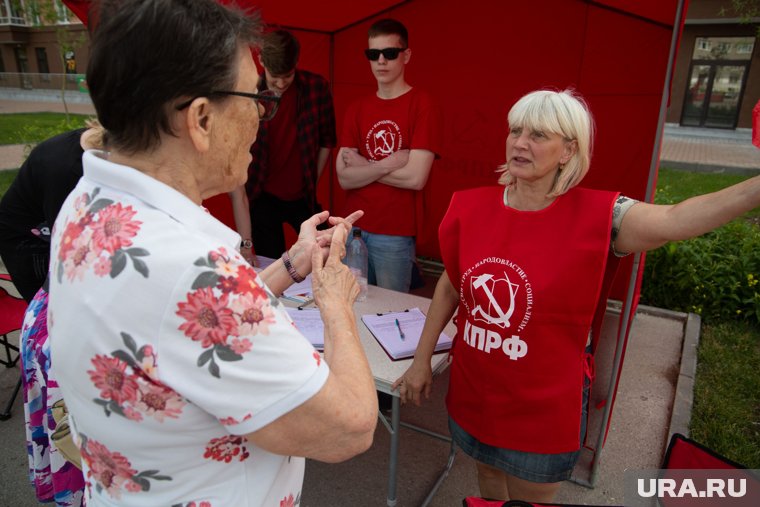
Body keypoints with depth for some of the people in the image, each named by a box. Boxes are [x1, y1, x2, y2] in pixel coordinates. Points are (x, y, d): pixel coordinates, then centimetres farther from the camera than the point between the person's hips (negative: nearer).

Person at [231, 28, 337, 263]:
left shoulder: (317, 87, -10)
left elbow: (326, 141, 4)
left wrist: (312, 185, 4)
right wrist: (245, 241, -23)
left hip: (303, 197, 2)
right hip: (262, 200, -2)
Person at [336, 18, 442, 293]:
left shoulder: (422, 105, -7)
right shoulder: (356, 109, 8)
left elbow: (415, 178, -16)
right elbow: (344, 178, -1)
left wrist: (363, 165, -6)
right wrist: (389, 163, -14)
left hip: (395, 234, -5)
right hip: (353, 228, 5)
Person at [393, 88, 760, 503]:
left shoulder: (595, 216, -17)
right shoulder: (470, 207, -8)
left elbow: (675, 221, -34)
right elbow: (450, 286, 2)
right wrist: (421, 359, 7)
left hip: (544, 410, -3)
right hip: (472, 393, 3)